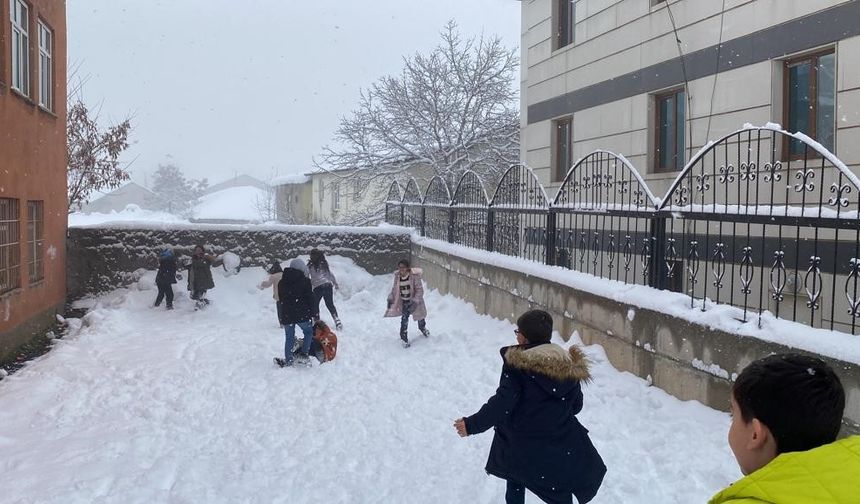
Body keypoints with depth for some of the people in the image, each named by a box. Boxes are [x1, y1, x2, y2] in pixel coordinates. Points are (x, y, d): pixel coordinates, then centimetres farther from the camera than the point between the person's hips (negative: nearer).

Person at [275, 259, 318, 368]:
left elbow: (281, 299, 17)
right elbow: (310, 299, -6)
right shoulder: (305, 281, -6)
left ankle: (288, 360, 11)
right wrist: (314, 314, 0)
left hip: (286, 315, 4)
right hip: (302, 315, -4)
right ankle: (303, 355, 5)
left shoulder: (281, 282, 10)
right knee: (308, 332, 16)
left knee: (289, 337, 12)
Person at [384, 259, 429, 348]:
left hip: (414, 301, -1)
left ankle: (423, 328, 53)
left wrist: (415, 302, -30)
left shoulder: (414, 276, -25)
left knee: (420, 317, 20)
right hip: (404, 302, 2)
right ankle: (404, 337, 5)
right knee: (404, 318, -11)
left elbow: (419, 290, -22)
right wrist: (390, 298, -4)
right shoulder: (397, 276, -11)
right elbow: (394, 289, 5)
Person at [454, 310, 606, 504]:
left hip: (521, 446, -3)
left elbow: (501, 404, -22)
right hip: (561, 446, 3)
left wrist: (472, 424, -13)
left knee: (515, 487, 23)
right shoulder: (569, 364, -2)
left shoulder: (516, 364, -17)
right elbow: (576, 405, 8)